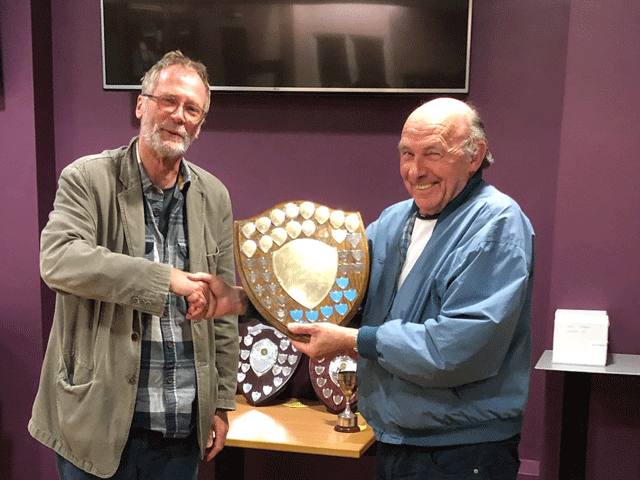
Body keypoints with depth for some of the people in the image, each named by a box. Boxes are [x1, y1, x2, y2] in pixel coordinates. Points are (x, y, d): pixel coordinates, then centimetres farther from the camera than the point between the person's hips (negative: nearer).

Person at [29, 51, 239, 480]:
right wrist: (168, 278, -27)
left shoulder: (214, 196, 7)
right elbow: (57, 260, -23)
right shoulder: (88, 179, -5)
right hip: (99, 416, -3)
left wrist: (222, 402, 9)